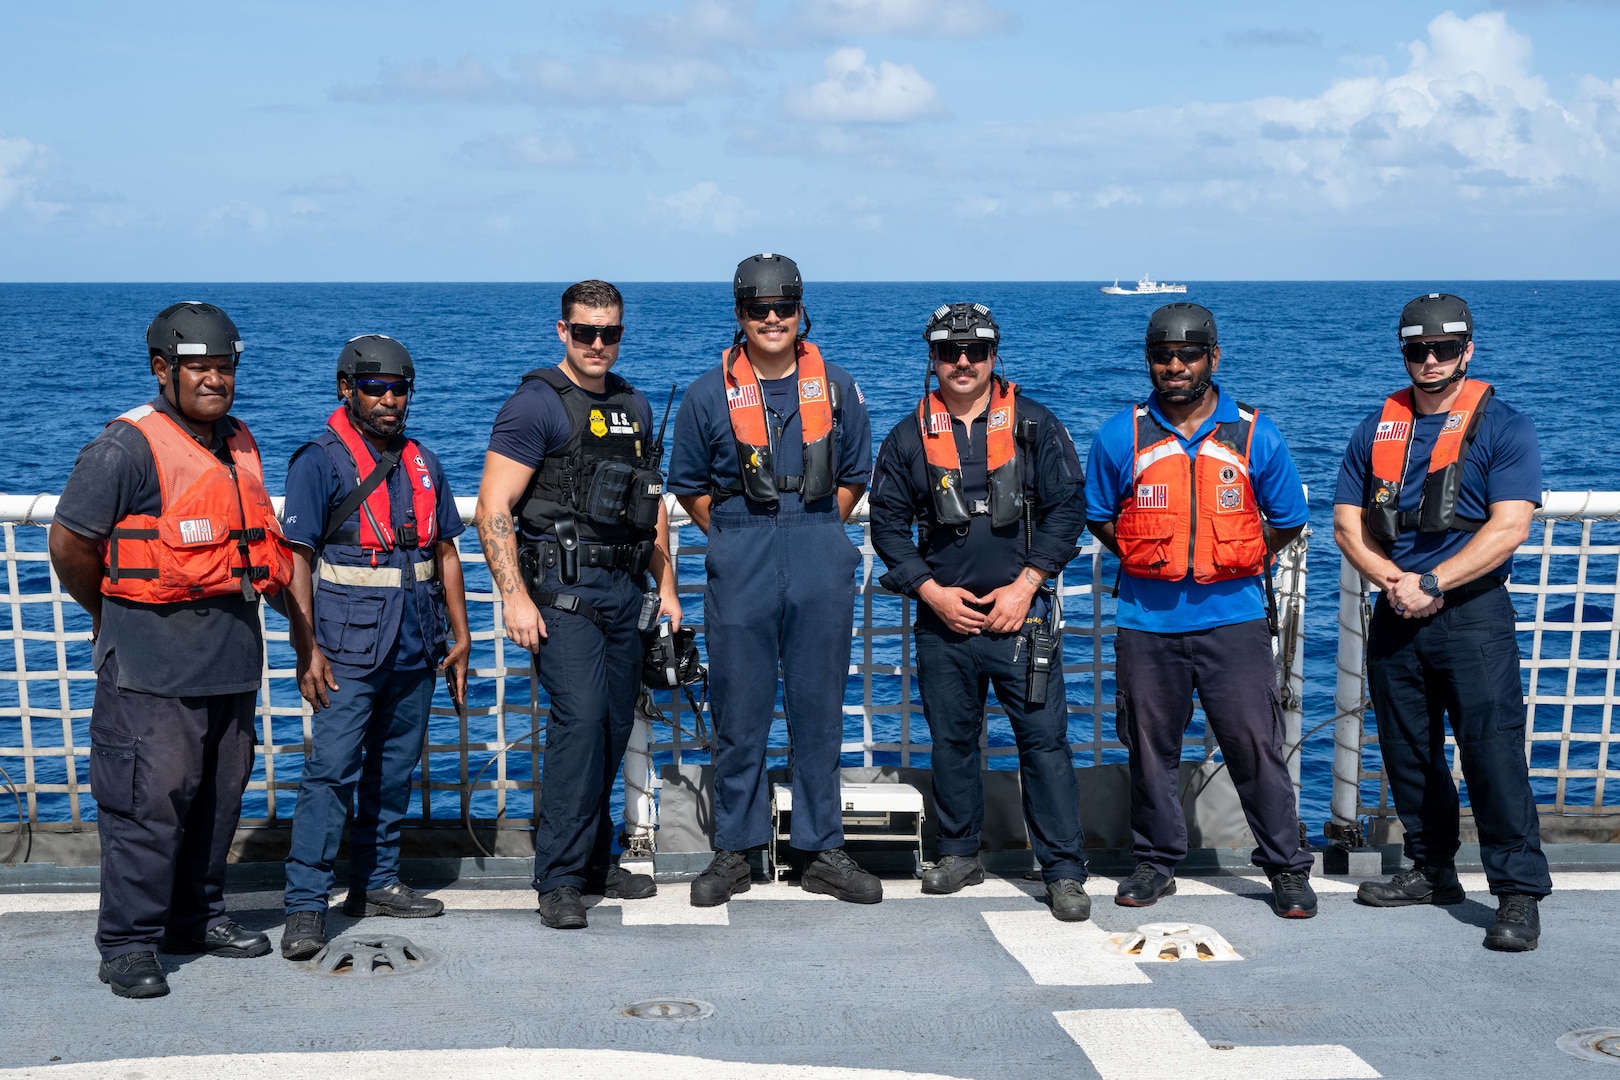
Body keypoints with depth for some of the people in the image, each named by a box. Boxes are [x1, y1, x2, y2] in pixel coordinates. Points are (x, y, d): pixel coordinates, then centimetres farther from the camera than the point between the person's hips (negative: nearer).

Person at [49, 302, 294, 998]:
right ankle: (128, 944, 4)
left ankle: (197, 917, 28)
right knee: (149, 799, -6)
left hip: (232, 656, 7)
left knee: (218, 796, 14)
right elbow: (69, 544, -8)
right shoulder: (128, 446, -11)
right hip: (154, 663, -7)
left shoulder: (239, 445, 13)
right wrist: (111, 613, 6)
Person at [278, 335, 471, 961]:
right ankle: (305, 904, -7)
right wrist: (307, 650, -16)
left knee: (394, 768, 13)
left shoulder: (423, 464, 13)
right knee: (332, 768, -10)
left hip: (416, 648, 6)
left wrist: (461, 637, 12)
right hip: (349, 646, -6)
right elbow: (298, 560, -10)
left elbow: (445, 553, 16)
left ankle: (376, 882, 24)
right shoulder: (319, 462, -5)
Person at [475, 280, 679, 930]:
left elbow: (653, 505, 23)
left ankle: (595, 861, 23)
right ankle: (559, 881, -8)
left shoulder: (634, 406, 15)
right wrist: (514, 597, -18)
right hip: (562, 588, -7)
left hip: (623, 587, 7)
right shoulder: (536, 405, -7)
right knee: (580, 719, -15)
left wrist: (667, 587, 18)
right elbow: (494, 509, -12)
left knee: (615, 726, 9)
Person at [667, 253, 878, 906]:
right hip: (739, 570, -1)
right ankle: (734, 851, 14)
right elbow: (689, 485, 11)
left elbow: (854, 476, 15)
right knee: (738, 713, 3)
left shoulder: (836, 389, 7)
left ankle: (822, 850, 16)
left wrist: (816, 534, 7)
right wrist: (737, 539, 4)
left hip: (822, 567, 1)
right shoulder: (709, 394, 3)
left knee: (819, 711, 6)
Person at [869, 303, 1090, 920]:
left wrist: (1025, 586, -8)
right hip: (943, 616, 2)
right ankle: (960, 853, 26)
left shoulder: (1035, 426, 2)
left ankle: (1064, 871, 2)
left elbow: (1067, 509, 0)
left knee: (1044, 738, -4)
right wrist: (932, 591, -4)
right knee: (951, 738, 11)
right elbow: (888, 523, 7)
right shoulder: (909, 438, 6)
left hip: (1021, 613, -2)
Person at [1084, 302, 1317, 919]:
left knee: (1256, 745, -1)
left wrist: (1232, 565, 4)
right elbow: (1099, 516, 13)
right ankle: (1156, 862, 22)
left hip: (1233, 618, -1)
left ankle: (1288, 868, 10)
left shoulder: (1255, 435, 2)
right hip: (1147, 621, 1)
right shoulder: (1120, 437, 3)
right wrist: (1149, 562, 4)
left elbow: (1287, 520, 11)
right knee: (1151, 747, 9)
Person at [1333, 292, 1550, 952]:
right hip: (1395, 619, 5)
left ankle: (1519, 891, -4)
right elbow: (1347, 525, 8)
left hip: (1473, 612, -5)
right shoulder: (1375, 430, 11)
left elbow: (1509, 528, -12)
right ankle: (1432, 872, 25)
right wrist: (1394, 582, -10)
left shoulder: (1502, 427, -3)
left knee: (1492, 748, -9)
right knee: (1407, 750, 11)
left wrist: (1428, 584, -16)